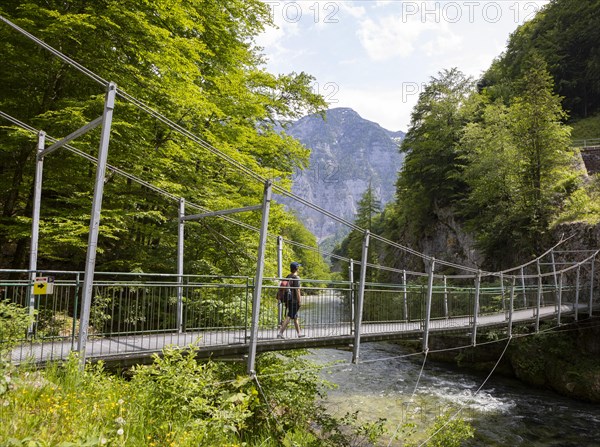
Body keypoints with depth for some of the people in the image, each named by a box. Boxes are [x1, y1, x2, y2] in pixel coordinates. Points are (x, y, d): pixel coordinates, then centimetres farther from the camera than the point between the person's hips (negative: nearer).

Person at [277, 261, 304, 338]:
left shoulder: (287, 277, 10)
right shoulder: (296, 278, -13)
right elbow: (297, 290, -17)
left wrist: (286, 301, 20)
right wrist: (299, 301, -12)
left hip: (288, 300, 8)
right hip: (294, 300, -8)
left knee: (295, 317, 17)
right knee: (289, 317, -7)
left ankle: (299, 333, 26)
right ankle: (280, 332, -12)